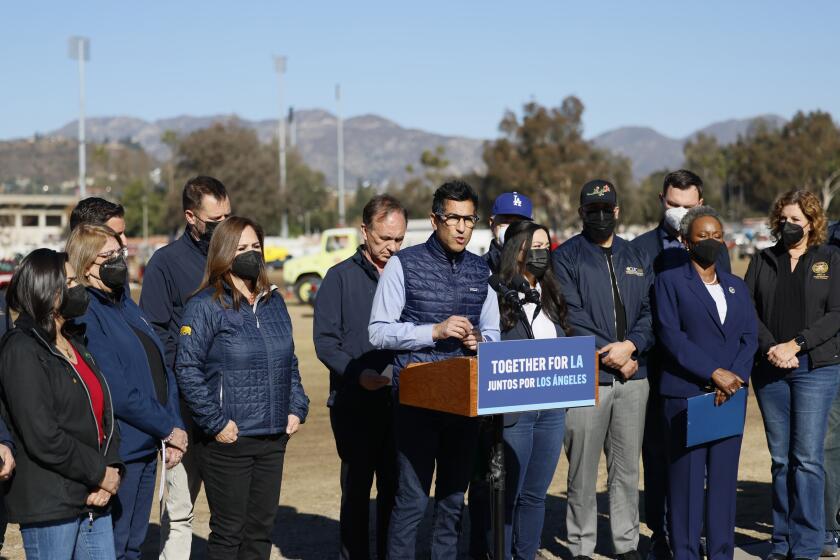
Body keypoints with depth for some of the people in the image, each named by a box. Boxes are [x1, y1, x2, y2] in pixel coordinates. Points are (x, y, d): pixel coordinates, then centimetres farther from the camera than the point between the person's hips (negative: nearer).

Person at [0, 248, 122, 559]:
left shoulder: (75, 343, 15)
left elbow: (105, 413, 14)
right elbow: (42, 437, -19)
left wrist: (112, 470, -2)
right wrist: (100, 474, -12)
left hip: (94, 500, 8)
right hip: (48, 507, -8)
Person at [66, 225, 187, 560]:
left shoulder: (125, 305, 14)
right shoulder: (84, 313, -14)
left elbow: (161, 370, 14)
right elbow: (116, 391, -20)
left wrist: (175, 430, 4)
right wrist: (168, 428, -11)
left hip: (147, 448, 9)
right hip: (116, 453, -9)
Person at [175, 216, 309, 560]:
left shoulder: (273, 302, 12)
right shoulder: (205, 306, -8)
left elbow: (289, 362, 20)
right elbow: (187, 369, -12)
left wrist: (296, 408, 8)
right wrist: (215, 422, -16)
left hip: (274, 437, 6)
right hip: (229, 439, -6)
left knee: (262, 527, 12)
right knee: (229, 530, 1)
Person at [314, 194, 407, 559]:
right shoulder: (341, 277, 1)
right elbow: (325, 341, -6)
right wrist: (357, 373, -20)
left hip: (400, 401, 3)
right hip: (354, 403, -3)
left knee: (394, 488, 6)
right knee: (356, 488, 6)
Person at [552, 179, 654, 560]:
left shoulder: (635, 257, 16)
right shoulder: (566, 256, 2)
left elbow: (650, 311, 8)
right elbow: (571, 316, -8)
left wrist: (630, 345, -10)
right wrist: (609, 355, -12)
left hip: (633, 377, 4)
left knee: (627, 468, 9)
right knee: (582, 470, -1)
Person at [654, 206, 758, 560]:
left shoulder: (737, 287, 18)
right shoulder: (669, 281, 2)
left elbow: (750, 338, 9)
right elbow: (671, 336, -9)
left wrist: (735, 376, -9)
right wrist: (714, 373, -15)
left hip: (730, 397, 4)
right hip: (685, 395, -4)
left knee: (724, 479, 5)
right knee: (686, 480, -3)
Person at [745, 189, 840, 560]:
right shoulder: (762, 261, 12)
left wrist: (795, 344, -13)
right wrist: (770, 347, -11)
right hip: (769, 370, 3)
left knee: (807, 457, -6)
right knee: (780, 457, 6)